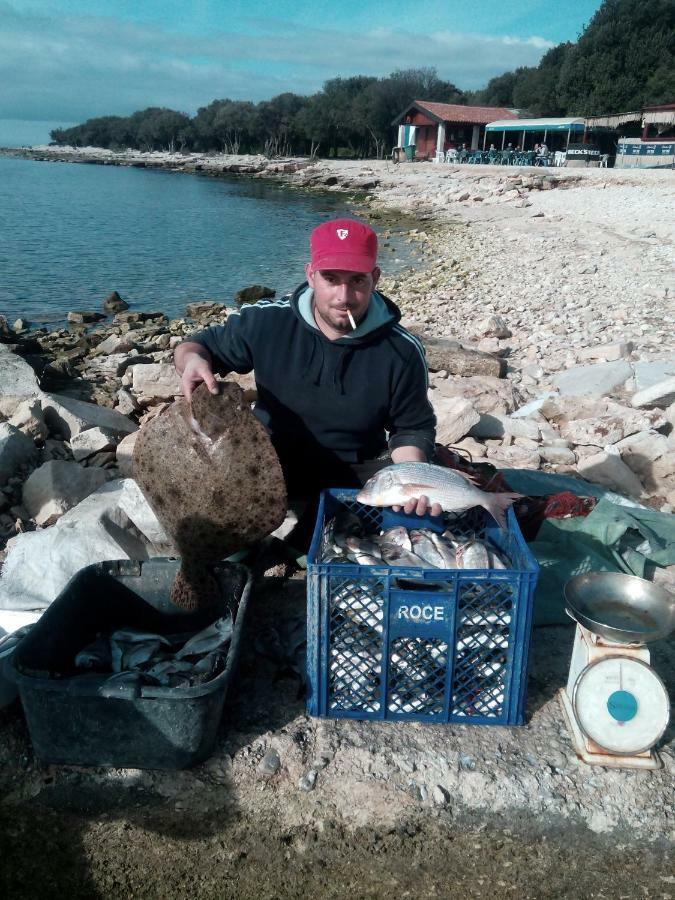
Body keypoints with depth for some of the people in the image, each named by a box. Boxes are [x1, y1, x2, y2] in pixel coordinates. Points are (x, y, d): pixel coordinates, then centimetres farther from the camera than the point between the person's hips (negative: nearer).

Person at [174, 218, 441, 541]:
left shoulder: (402, 351, -11)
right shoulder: (266, 321, -12)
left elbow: (412, 428, 1)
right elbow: (203, 344, 5)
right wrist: (192, 359, -21)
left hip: (361, 471, 1)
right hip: (272, 463, 0)